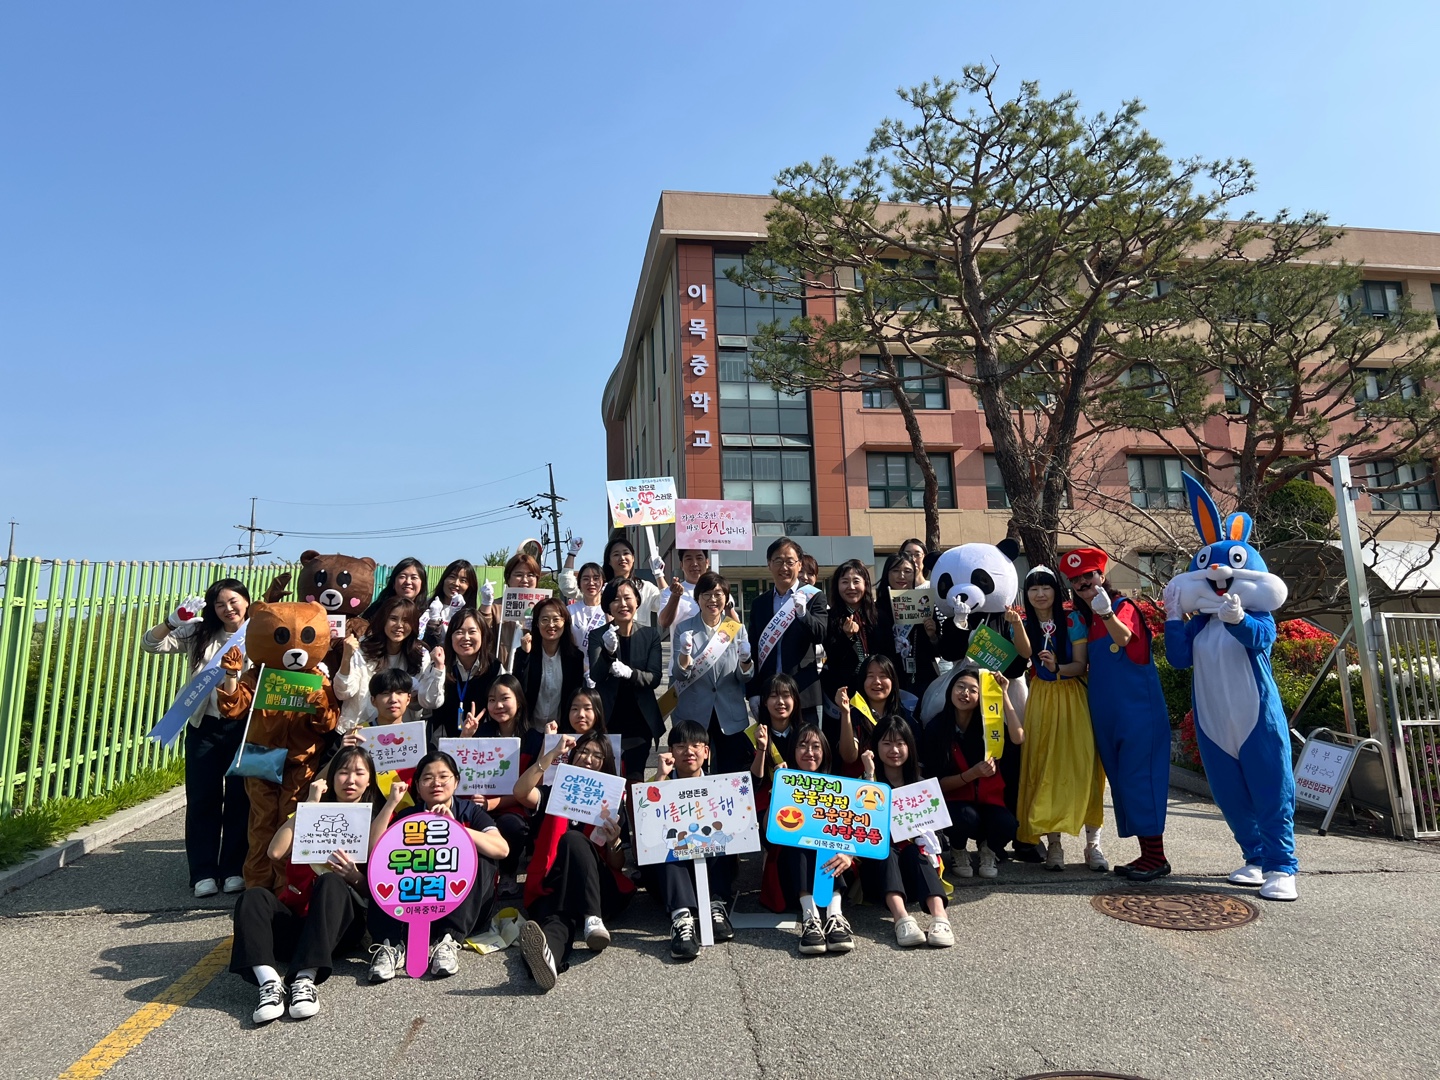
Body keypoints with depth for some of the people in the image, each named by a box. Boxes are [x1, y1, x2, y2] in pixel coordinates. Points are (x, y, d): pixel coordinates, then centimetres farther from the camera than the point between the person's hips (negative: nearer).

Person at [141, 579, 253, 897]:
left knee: (240, 798, 6)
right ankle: (203, 873, 17)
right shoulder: (199, 633, 4)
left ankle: (234, 869, 18)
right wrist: (173, 621, -17)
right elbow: (151, 644, -1)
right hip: (204, 727, 2)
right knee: (202, 799, 7)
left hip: (243, 727, -2)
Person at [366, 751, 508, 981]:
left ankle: (449, 941, -33)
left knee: (476, 857, -27)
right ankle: (391, 945, -33)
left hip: (466, 910, -1)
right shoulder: (408, 816, 9)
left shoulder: (470, 811, 3)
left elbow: (502, 849, -17)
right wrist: (392, 803, -13)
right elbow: (373, 849, -9)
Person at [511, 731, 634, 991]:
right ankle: (548, 956, -70)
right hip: (552, 886, 0)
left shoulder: (612, 804, 19)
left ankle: (593, 920, -45)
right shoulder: (555, 793, 20)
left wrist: (614, 841, -10)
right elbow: (520, 792, -5)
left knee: (573, 839, -29)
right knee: (559, 904, -38)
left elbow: (618, 866, 12)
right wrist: (552, 754, -8)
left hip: (600, 891, 1)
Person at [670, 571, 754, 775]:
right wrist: (685, 652, -27)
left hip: (731, 716, 1)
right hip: (692, 715, -1)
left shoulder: (738, 629, 4)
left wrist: (746, 660, -21)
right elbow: (679, 674, -7)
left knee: (733, 774, 7)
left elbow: (745, 678, 1)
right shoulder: (683, 629, 0)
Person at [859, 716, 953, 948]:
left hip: (912, 854, 1)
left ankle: (940, 917, -52)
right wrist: (869, 775, -21)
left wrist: (931, 856, -19)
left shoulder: (919, 784, 11)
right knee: (885, 850, -34)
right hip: (878, 858, -1)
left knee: (914, 852, -32)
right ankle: (902, 919, -55)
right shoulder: (867, 780, 3)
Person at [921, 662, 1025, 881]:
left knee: (1006, 826, -30)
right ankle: (958, 852, 1)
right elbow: (937, 783, -10)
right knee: (967, 818, -36)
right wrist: (972, 774, -26)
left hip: (988, 795, 2)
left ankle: (987, 850, 8)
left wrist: (1003, 695, -27)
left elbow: (1018, 738, -26)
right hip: (954, 798, -2)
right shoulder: (935, 726, -11)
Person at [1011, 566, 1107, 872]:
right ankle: (1053, 843, 7)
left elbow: (1080, 665, -5)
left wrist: (1058, 668, -25)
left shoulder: (1072, 620, -1)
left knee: (1083, 763, -8)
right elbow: (1025, 652, -18)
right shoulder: (1024, 620, 3)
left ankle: (1093, 844, 1)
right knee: (1044, 766, -1)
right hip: (1041, 700, 2)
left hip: (1073, 697, -1)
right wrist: (1017, 623, -35)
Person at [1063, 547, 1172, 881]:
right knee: (1121, 781, 11)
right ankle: (1147, 854, 21)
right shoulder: (1081, 619, 12)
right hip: (1106, 714, 7)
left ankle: (1156, 856, 3)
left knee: (1139, 779, -6)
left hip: (1138, 710, -7)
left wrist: (1106, 614, -49)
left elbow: (1124, 638, -29)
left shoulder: (1123, 607, -7)